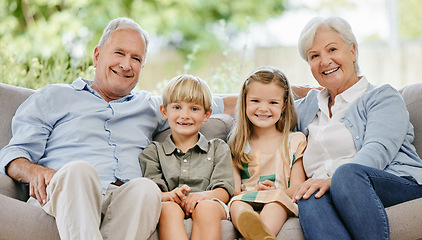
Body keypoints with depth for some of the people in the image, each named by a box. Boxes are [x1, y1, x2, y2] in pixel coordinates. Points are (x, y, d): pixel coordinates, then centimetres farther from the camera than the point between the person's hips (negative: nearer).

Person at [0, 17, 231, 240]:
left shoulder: (149, 107, 32)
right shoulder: (53, 97, 23)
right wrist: (34, 171, -9)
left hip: (125, 202, 2)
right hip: (62, 195, -2)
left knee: (146, 188, -35)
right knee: (78, 170, -38)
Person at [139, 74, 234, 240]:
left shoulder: (218, 148, 21)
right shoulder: (153, 151, 21)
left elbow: (225, 191, 7)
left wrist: (204, 195, -18)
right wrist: (169, 195, -20)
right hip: (171, 206, 0)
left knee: (206, 208, -37)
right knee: (169, 208, -37)